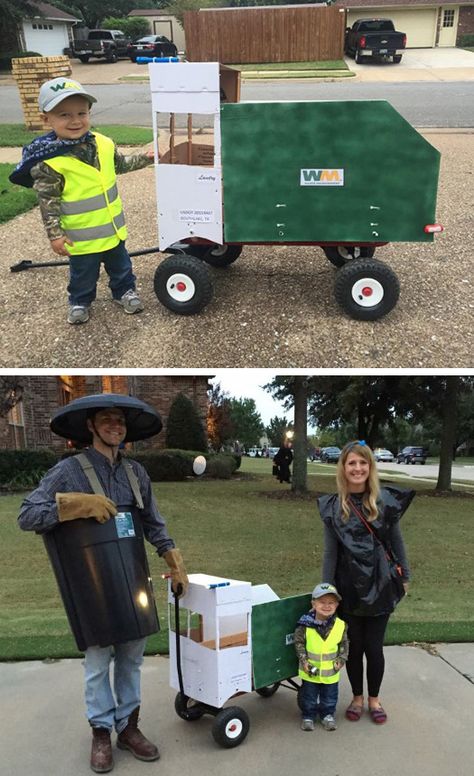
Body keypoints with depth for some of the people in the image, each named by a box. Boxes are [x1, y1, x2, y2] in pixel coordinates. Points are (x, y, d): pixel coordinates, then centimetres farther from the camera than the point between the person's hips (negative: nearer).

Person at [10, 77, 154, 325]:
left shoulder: (103, 143, -6)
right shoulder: (49, 162, -23)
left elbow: (120, 164, 15)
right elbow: (48, 203, -17)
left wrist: (145, 158, 10)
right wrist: (55, 235, -15)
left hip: (113, 227, 5)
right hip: (82, 237, -4)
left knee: (120, 265, 23)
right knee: (84, 274, 16)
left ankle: (124, 291, 46)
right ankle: (80, 302, 40)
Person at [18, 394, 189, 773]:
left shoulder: (136, 472, 8)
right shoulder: (69, 470, -6)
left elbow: (153, 524, 14)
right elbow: (27, 516, -9)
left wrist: (175, 564, 8)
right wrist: (77, 505, -17)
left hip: (133, 579, 4)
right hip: (92, 582, -4)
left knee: (132, 656, 12)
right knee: (98, 659, 5)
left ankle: (129, 726, 27)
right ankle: (101, 733, 22)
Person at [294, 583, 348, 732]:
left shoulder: (340, 625, -12)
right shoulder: (305, 624, -18)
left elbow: (344, 644, 2)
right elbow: (299, 643, -7)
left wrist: (341, 660, -6)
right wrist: (303, 660, -13)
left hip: (331, 671, 2)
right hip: (310, 671, -1)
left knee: (330, 697, 18)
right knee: (309, 697, 14)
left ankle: (328, 715, 40)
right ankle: (308, 716, 35)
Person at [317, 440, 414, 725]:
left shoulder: (386, 500, -7)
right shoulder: (333, 506, -5)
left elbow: (396, 541, 3)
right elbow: (330, 551, -1)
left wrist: (404, 576, 8)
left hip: (380, 585, 0)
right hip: (349, 587, 1)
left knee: (374, 646, 8)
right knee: (354, 645, 12)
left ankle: (374, 698, 31)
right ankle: (357, 697, 34)